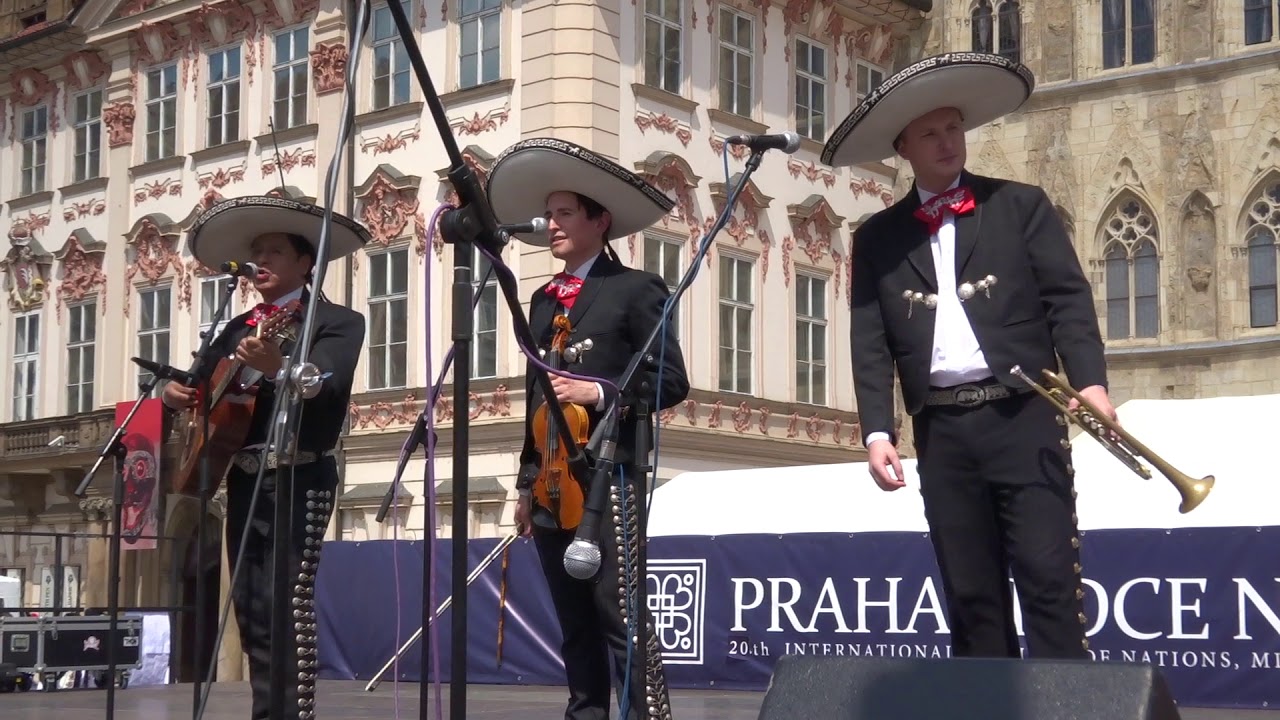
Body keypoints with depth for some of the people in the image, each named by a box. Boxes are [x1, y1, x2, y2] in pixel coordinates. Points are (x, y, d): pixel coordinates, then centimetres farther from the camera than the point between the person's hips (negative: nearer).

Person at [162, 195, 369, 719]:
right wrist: (177, 393, -3)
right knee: (249, 604, 7)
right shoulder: (239, 327, 18)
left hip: (299, 477, -7)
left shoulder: (337, 321, -2)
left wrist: (278, 367, -38)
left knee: (286, 601, -14)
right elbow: (203, 384, 20)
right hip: (243, 478, 7)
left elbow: (327, 386, -20)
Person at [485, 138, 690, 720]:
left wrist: (599, 393, -16)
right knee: (576, 626, 9)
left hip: (608, 480, -7)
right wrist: (527, 482, 17)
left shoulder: (635, 289, -1)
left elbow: (671, 382, -6)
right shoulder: (543, 299, 18)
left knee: (623, 620, -11)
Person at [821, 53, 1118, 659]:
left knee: (1048, 577, -7)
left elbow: (1068, 298, 0)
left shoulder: (1020, 205, 9)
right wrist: (877, 431, -4)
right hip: (941, 430, 2)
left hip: (1022, 416, -2)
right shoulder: (878, 238, 13)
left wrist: (1089, 380, -15)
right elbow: (870, 343, 7)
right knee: (970, 593, 5)